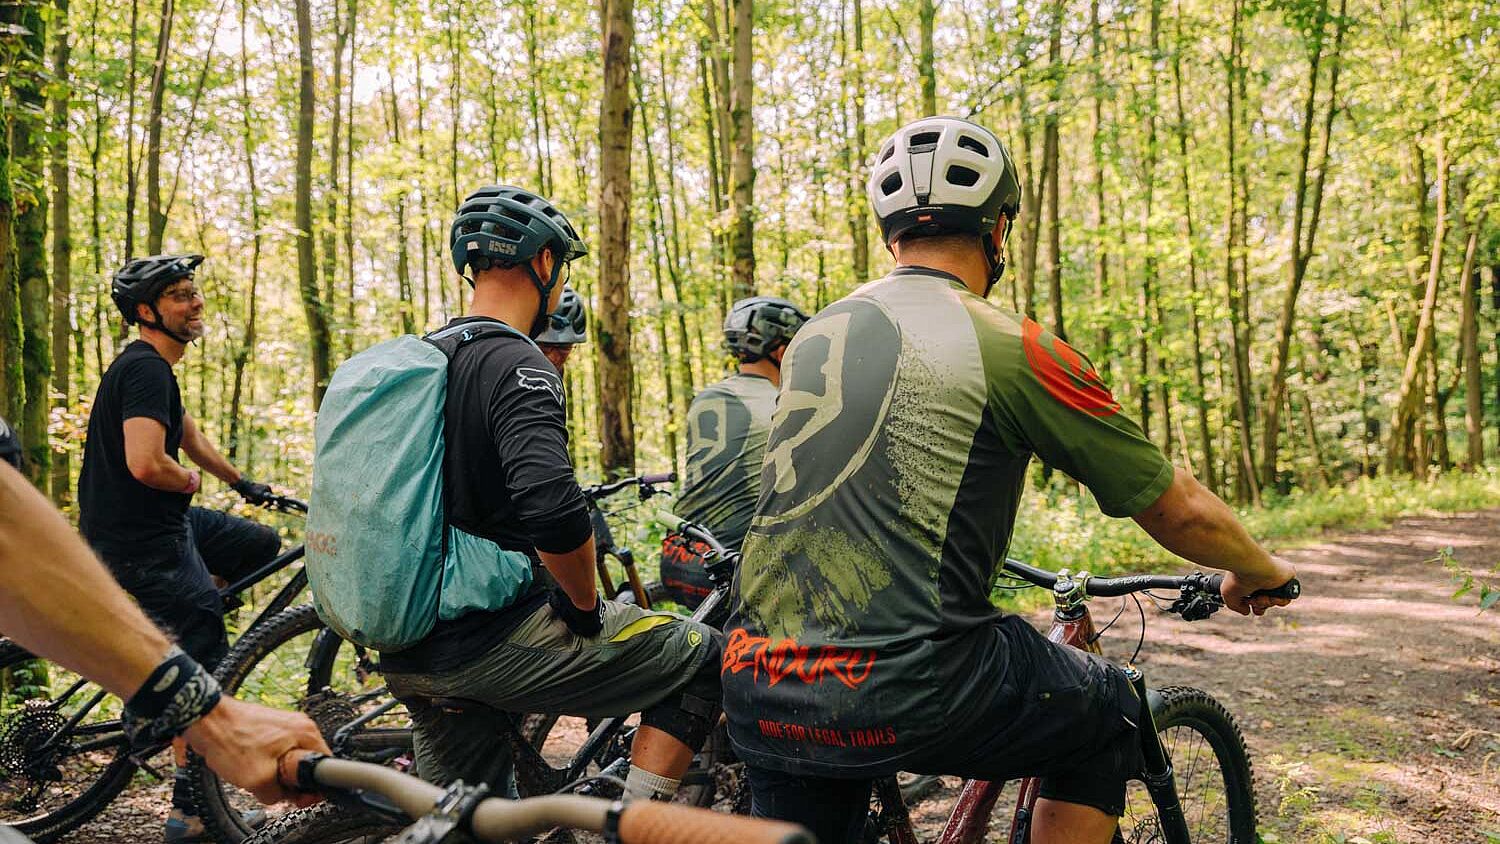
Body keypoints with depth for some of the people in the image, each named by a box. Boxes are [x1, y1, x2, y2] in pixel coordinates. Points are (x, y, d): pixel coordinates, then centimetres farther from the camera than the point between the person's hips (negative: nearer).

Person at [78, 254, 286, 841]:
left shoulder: (151, 367, 14)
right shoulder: (146, 370, -19)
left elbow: (189, 435, 29)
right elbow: (146, 465, -32)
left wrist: (240, 483, 37)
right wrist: (190, 481, -12)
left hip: (161, 523, 10)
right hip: (140, 543, -10)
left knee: (261, 545, 19)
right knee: (206, 675, -6)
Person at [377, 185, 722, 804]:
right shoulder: (513, 363, -16)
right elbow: (553, 510, -32)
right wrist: (586, 606, -14)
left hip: (407, 656, 9)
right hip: (493, 638, -9)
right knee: (701, 657, 3)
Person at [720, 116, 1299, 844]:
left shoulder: (815, 335, 12)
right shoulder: (1011, 347, -6)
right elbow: (1182, 512, 3)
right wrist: (1261, 573, 24)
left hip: (756, 688, 5)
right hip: (901, 692, -5)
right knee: (1106, 712, 21)